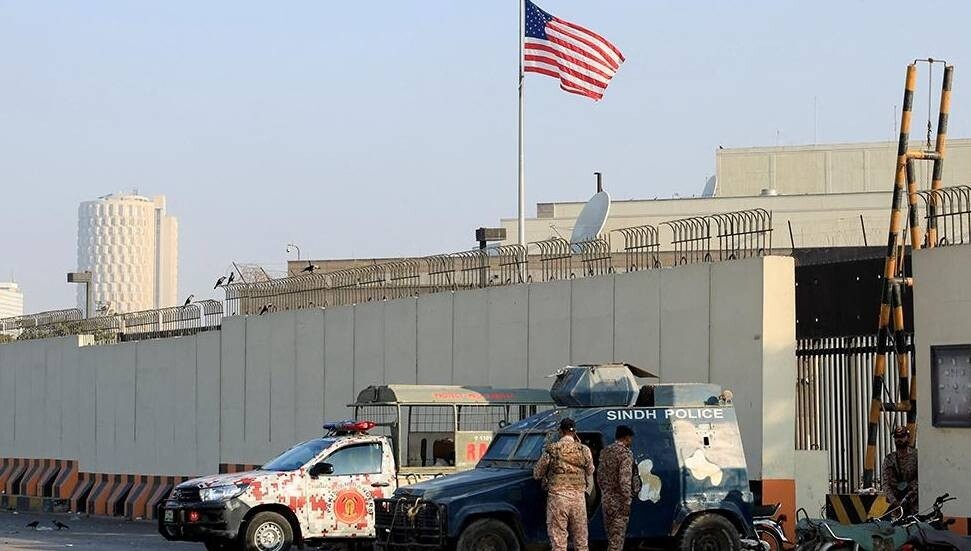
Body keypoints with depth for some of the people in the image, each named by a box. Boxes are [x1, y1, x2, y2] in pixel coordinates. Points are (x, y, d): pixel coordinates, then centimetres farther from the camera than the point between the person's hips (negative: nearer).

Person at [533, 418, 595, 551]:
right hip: (579, 496, 3)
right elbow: (590, 472, 17)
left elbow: (537, 474, 2)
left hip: (557, 496, -3)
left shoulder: (551, 449, -4)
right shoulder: (584, 450, 2)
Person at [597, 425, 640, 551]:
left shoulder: (605, 452, 10)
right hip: (619, 501, -7)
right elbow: (624, 480, -21)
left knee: (611, 536, 16)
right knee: (617, 537, -4)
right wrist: (627, 502, -18)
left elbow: (599, 475, 15)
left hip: (606, 499, 7)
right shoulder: (625, 454, -14)